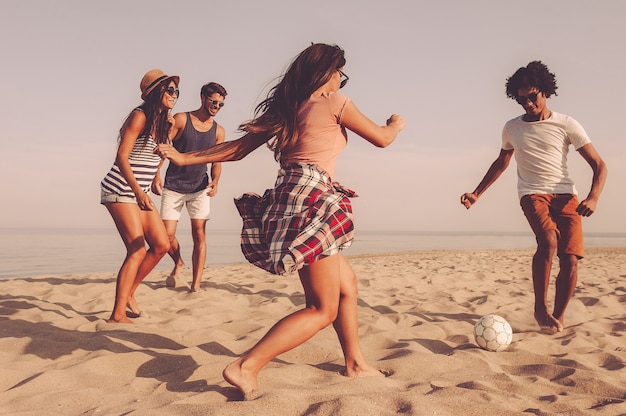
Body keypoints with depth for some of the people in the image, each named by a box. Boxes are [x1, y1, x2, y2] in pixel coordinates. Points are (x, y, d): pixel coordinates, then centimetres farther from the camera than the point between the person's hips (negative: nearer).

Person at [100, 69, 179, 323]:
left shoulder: (163, 121, 11)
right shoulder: (140, 116, -13)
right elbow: (121, 157, -18)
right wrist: (138, 191, -18)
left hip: (141, 192, 9)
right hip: (121, 191, -8)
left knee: (161, 245, 3)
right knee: (138, 251, -13)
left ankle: (129, 292, 19)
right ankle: (117, 315, -7)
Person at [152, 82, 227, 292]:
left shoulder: (218, 131, 6)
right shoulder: (181, 120, -4)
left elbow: (216, 161, 9)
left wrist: (214, 182, -10)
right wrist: (156, 176, -19)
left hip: (199, 188, 2)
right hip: (173, 187, -2)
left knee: (199, 235, -7)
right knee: (167, 235, -3)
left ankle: (196, 285, -1)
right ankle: (178, 263, 29)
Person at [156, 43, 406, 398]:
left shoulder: (285, 109, 19)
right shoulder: (334, 102, 1)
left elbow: (238, 148, 13)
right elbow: (382, 139, 9)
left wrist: (186, 158, 19)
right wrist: (397, 124, 32)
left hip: (285, 200, 9)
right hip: (312, 199, -8)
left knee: (347, 282, 21)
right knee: (323, 309, -4)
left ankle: (356, 363, 30)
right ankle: (246, 367, -13)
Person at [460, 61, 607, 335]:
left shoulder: (566, 125, 1)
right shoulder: (512, 129, 9)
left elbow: (599, 165, 0)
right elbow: (501, 163, 25)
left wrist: (593, 197, -18)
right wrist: (476, 193, 19)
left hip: (565, 195, 1)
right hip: (533, 194, 0)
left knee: (570, 259, -12)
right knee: (549, 240, -30)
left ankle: (558, 317, 8)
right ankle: (540, 308, -18)